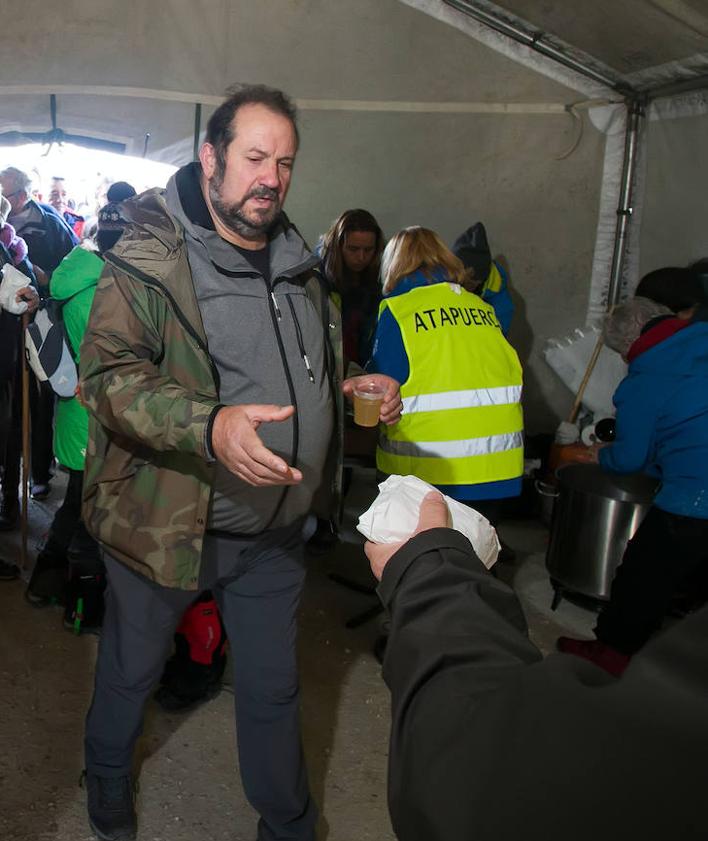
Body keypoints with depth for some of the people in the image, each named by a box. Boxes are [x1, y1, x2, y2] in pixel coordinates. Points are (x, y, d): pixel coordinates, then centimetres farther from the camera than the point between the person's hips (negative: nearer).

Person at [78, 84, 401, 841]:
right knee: (130, 673, 21)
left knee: (272, 689, 19)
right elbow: (108, 375, -23)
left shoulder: (298, 266, 7)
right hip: (165, 521, -4)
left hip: (273, 530, 5)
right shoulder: (149, 260, -14)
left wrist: (353, 389, -1)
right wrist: (211, 427, -38)